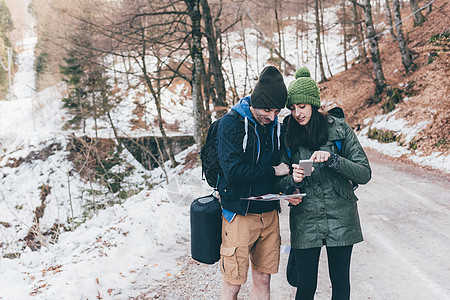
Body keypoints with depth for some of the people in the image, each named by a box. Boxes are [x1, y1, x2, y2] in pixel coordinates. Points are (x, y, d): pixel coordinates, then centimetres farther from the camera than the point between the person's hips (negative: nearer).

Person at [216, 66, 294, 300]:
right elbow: (232, 170, -21)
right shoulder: (231, 123, -11)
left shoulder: (275, 125, 7)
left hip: (269, 213, 6)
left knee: (263, 279, 12)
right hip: (239, 213, -5)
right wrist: (272, 171, -12)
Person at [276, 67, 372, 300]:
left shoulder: (339, 129, -3)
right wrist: (292, 180, -19)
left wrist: (332, 159, -21)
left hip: (340, 219, 0)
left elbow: (364, 174, -6)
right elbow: (278, 183, 3)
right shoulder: (286, 134, 1)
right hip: (304, 222, 1)